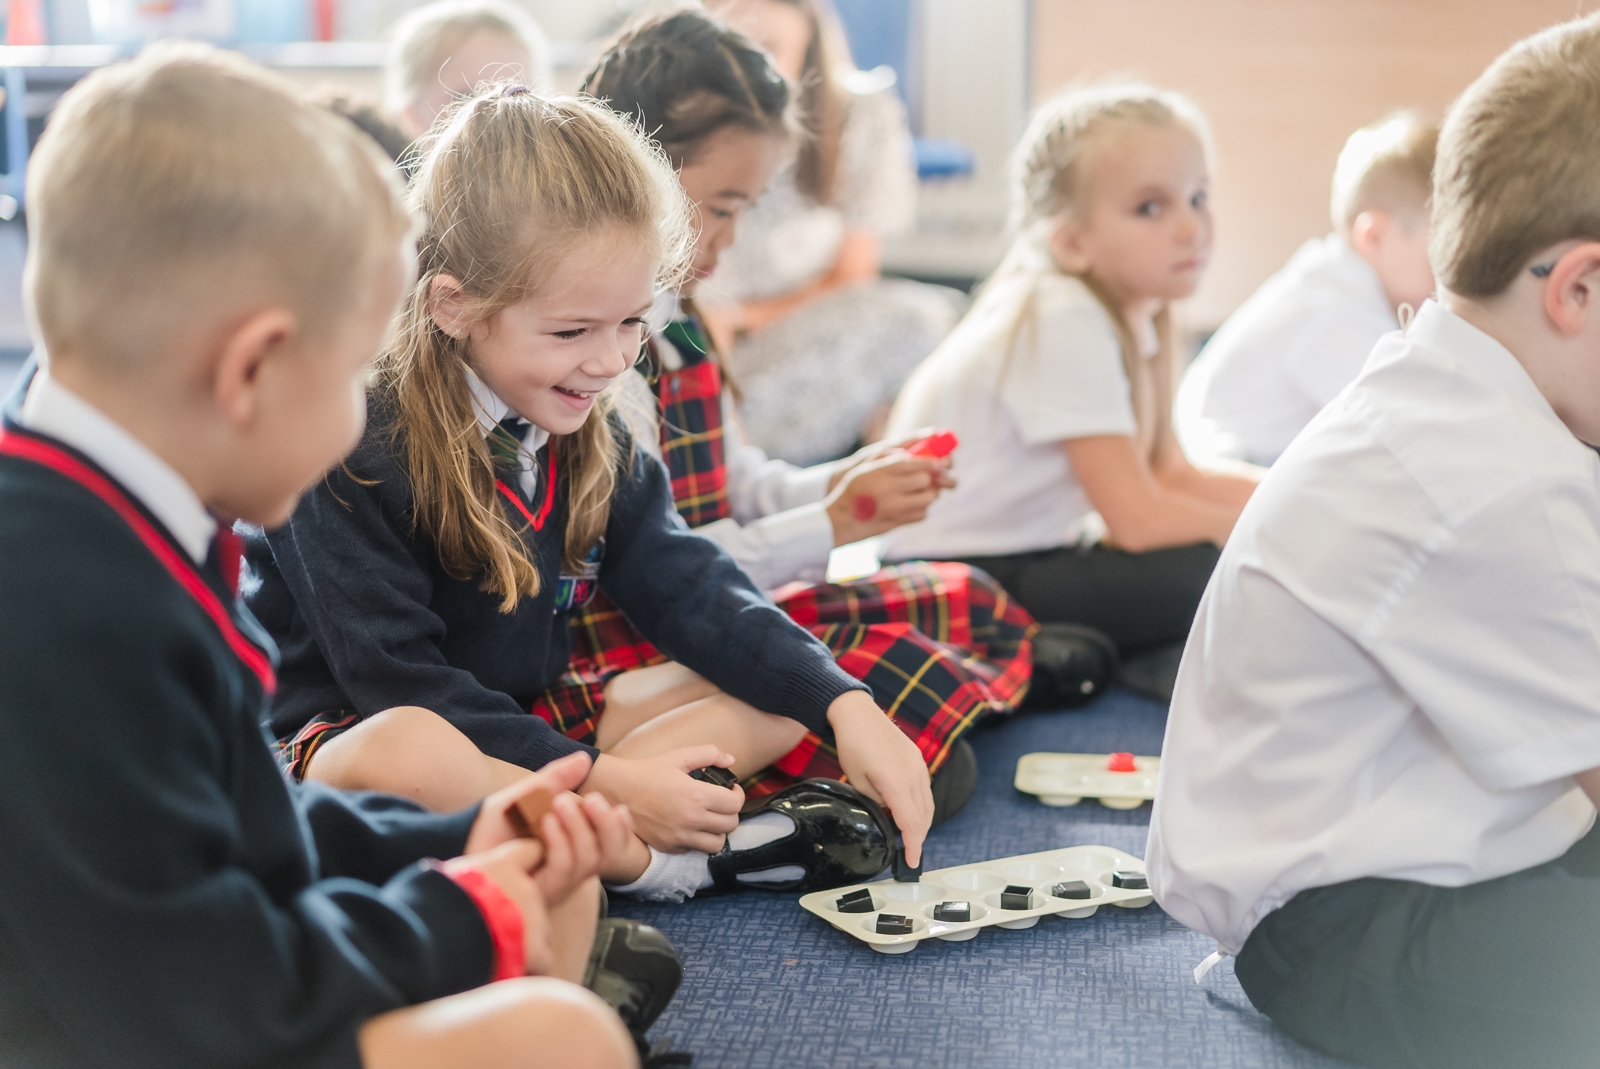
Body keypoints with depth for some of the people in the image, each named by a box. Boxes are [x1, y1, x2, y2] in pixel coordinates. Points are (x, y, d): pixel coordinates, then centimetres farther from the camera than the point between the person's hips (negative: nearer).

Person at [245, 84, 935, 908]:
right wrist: (600, 780, -26)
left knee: (786, 696, -2)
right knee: (403, 755, -43)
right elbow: (398, 683, -21)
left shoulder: (585, 432, 3)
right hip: (346, 739, -7)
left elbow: (686, 589, 3)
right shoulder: (351, 447, -20)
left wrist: (845, 705, -11)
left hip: (526, 728, 7)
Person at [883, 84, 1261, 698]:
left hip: (1032, 549, 10)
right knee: (1207, 572, -25)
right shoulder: (1063, 323, -22)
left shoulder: (1131, 311, 5)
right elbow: (1139, 519, -23)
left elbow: (1170, 475, 9)